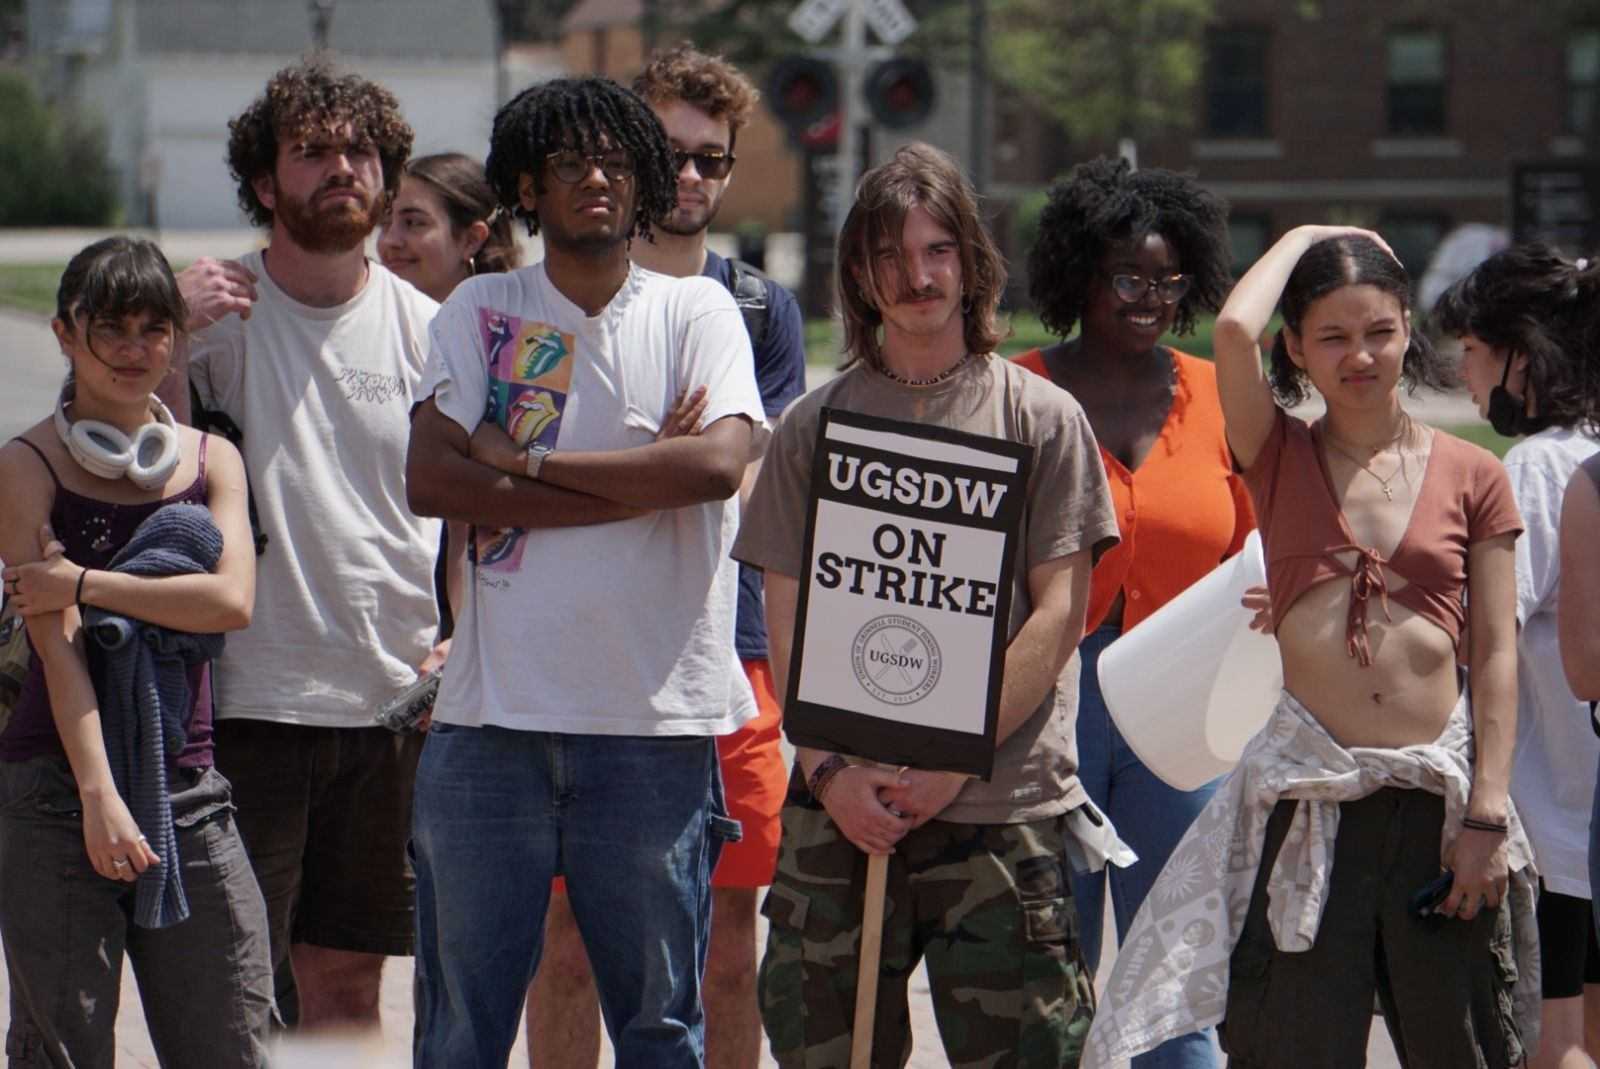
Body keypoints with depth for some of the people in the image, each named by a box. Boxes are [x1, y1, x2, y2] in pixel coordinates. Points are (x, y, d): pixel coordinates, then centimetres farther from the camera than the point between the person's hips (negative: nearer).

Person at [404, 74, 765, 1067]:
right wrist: (642, 484, -9)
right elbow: (430, 479, -5)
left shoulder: (697, 310, 6)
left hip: (656, 719, -1)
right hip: (490, 719, 1)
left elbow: (719, 462, -12)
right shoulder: (480, 312, 9)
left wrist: (526, 464, -7)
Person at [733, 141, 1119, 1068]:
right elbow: (786, 625, 8)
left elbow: (1058, 618, -1)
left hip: (1004, 807, -2)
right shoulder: (815, 426, 11)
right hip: (842, 805, 2)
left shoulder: (1043, 419, 5)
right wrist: (831, 771, -7)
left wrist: (951, 764, -10)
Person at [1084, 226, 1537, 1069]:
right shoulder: (1280, 458, 7)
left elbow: (1495, 657, 4)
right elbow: (1234, 330, -11)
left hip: (1439, 793, 1)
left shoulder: (1471, 476, 7)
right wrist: (1305, 237, 5)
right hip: (1310, 797, 0)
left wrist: (1487, 816, -4)